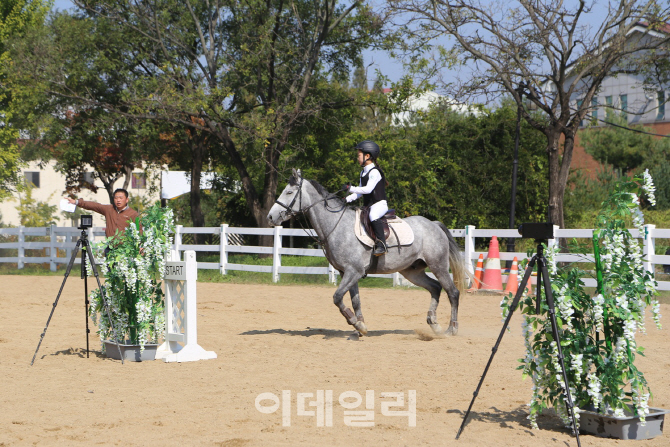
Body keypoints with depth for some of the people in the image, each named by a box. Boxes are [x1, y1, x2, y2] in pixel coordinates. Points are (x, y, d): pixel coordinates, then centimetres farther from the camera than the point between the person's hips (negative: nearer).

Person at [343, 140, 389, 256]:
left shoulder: (374, 172, -12)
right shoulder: (363, 173, 17)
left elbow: (368, 189, -23)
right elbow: (359, 192, 21)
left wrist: (351, 189, -23)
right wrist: (347, 199, 7)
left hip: (379, 204, -10)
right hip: (367, 205, 10)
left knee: (373, 216, -39)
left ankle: (381, 244, -40)